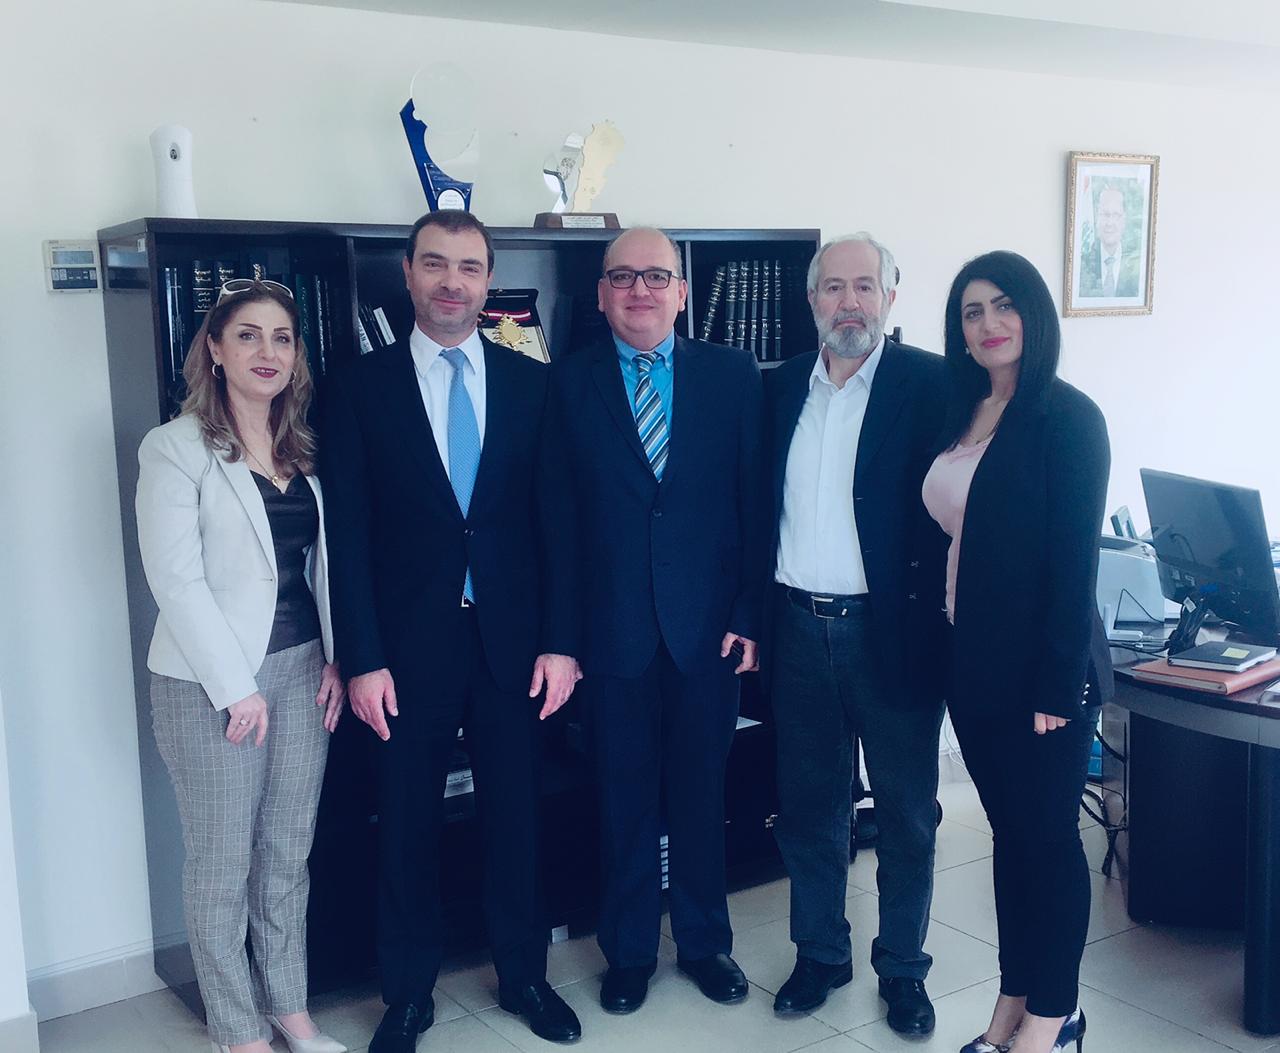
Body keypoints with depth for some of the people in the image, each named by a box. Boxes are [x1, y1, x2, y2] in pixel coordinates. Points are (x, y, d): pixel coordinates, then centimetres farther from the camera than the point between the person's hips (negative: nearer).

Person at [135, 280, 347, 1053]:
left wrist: (336, 660, 1)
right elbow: (175, 577, -13)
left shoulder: (304, 449, 9)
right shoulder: (177, 447, -9)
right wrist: (236, 688, -14)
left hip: (302, 670, 5)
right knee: (222, 860, 7)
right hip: (213, 683, -5)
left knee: (289, 850, 14)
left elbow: (324, 562, 11)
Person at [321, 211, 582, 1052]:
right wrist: (363, 659, -8)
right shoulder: (361, 388, -1)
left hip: (512, 640, 1)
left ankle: (524, 975, 32)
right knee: (409, 825, 11)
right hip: (409, 644, -1)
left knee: (516, 814, 12)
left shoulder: (532, 382, 3)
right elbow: (349, 534, -4)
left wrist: (561, 640, -3)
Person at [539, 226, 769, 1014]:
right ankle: (629, 951, 31)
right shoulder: (569, 383, 0)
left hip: (710, 625, 1)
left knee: (702, 793, 14)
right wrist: (562, 638, -3)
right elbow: (561, 518, -2)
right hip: (614, 628, 0)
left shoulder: (733, 374, 2)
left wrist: (750, 615, -4)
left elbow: (755, 500, 1)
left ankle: (706, 942, 34)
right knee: (626, 800, 12)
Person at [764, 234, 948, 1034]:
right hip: (800, 629, 4)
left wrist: (938, 626, -16)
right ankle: (820, 953, 33)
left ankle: (903, 967, 29)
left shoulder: (933, 384, -7)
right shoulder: (780, 389, 6)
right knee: (809, 806, 15)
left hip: (892, 631, -3)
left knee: (907, 811, 11)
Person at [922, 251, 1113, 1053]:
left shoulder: (1066, 416, -11)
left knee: (1048, 836, 6)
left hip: (1040, 668, -7)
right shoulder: (962, 417, 10)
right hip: (973, 661, 7)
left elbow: (1075, 559, -15)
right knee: (1011, 833, 16)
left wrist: (1059, 686, -17)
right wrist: (944, 646, 7)